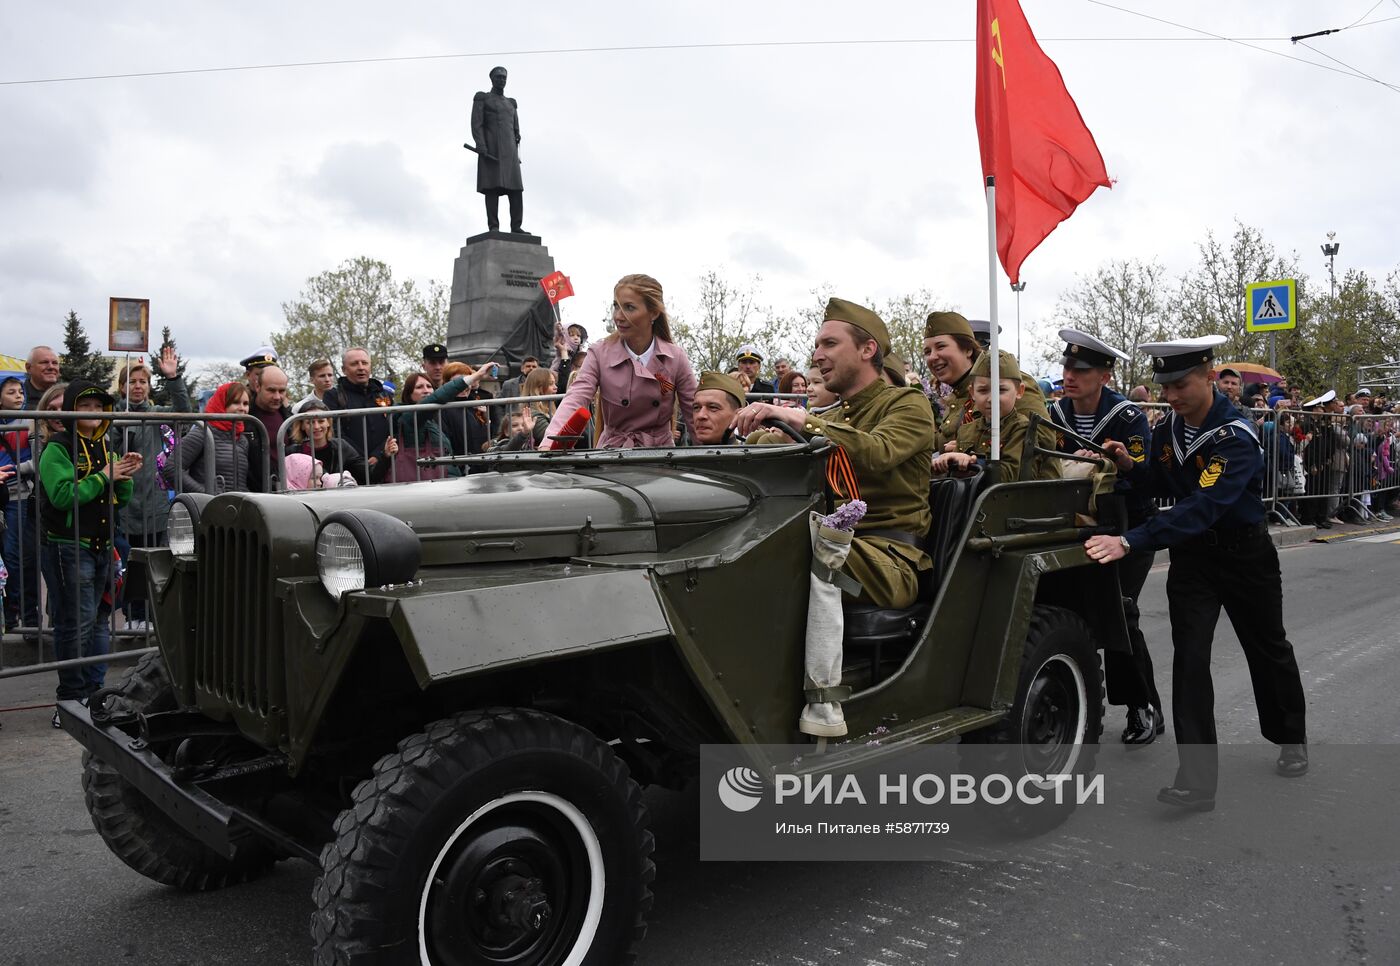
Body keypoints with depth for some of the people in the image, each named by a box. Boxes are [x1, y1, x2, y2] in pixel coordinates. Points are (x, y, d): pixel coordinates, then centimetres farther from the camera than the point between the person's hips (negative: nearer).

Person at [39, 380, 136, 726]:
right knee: (77, 622, -9)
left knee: (90, 621, 14)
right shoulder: (58, 448, -8)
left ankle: (93, 691, 21)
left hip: (100, 547, 8)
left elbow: (120, 499, 17)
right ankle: (72, 700, -2)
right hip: (67, 548, -8)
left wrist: (125, 477, -2)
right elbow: (63, 496, -22)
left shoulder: (105, 447, 15)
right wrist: (103, 477, -18)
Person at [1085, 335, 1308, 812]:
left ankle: (1291, 741, 44)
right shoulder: (1168, 428, -5)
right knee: (1189, 656, -8)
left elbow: (1203, 506, -39)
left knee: (1268, 648, 17)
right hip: (1192, 553, 4)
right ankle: (1197, 778, -8)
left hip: (1245, 553, -4)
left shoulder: (1237, 437, -27)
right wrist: (1130, 465, -13)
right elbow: (1160, 485, 10)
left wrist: (1130, 541, -48)